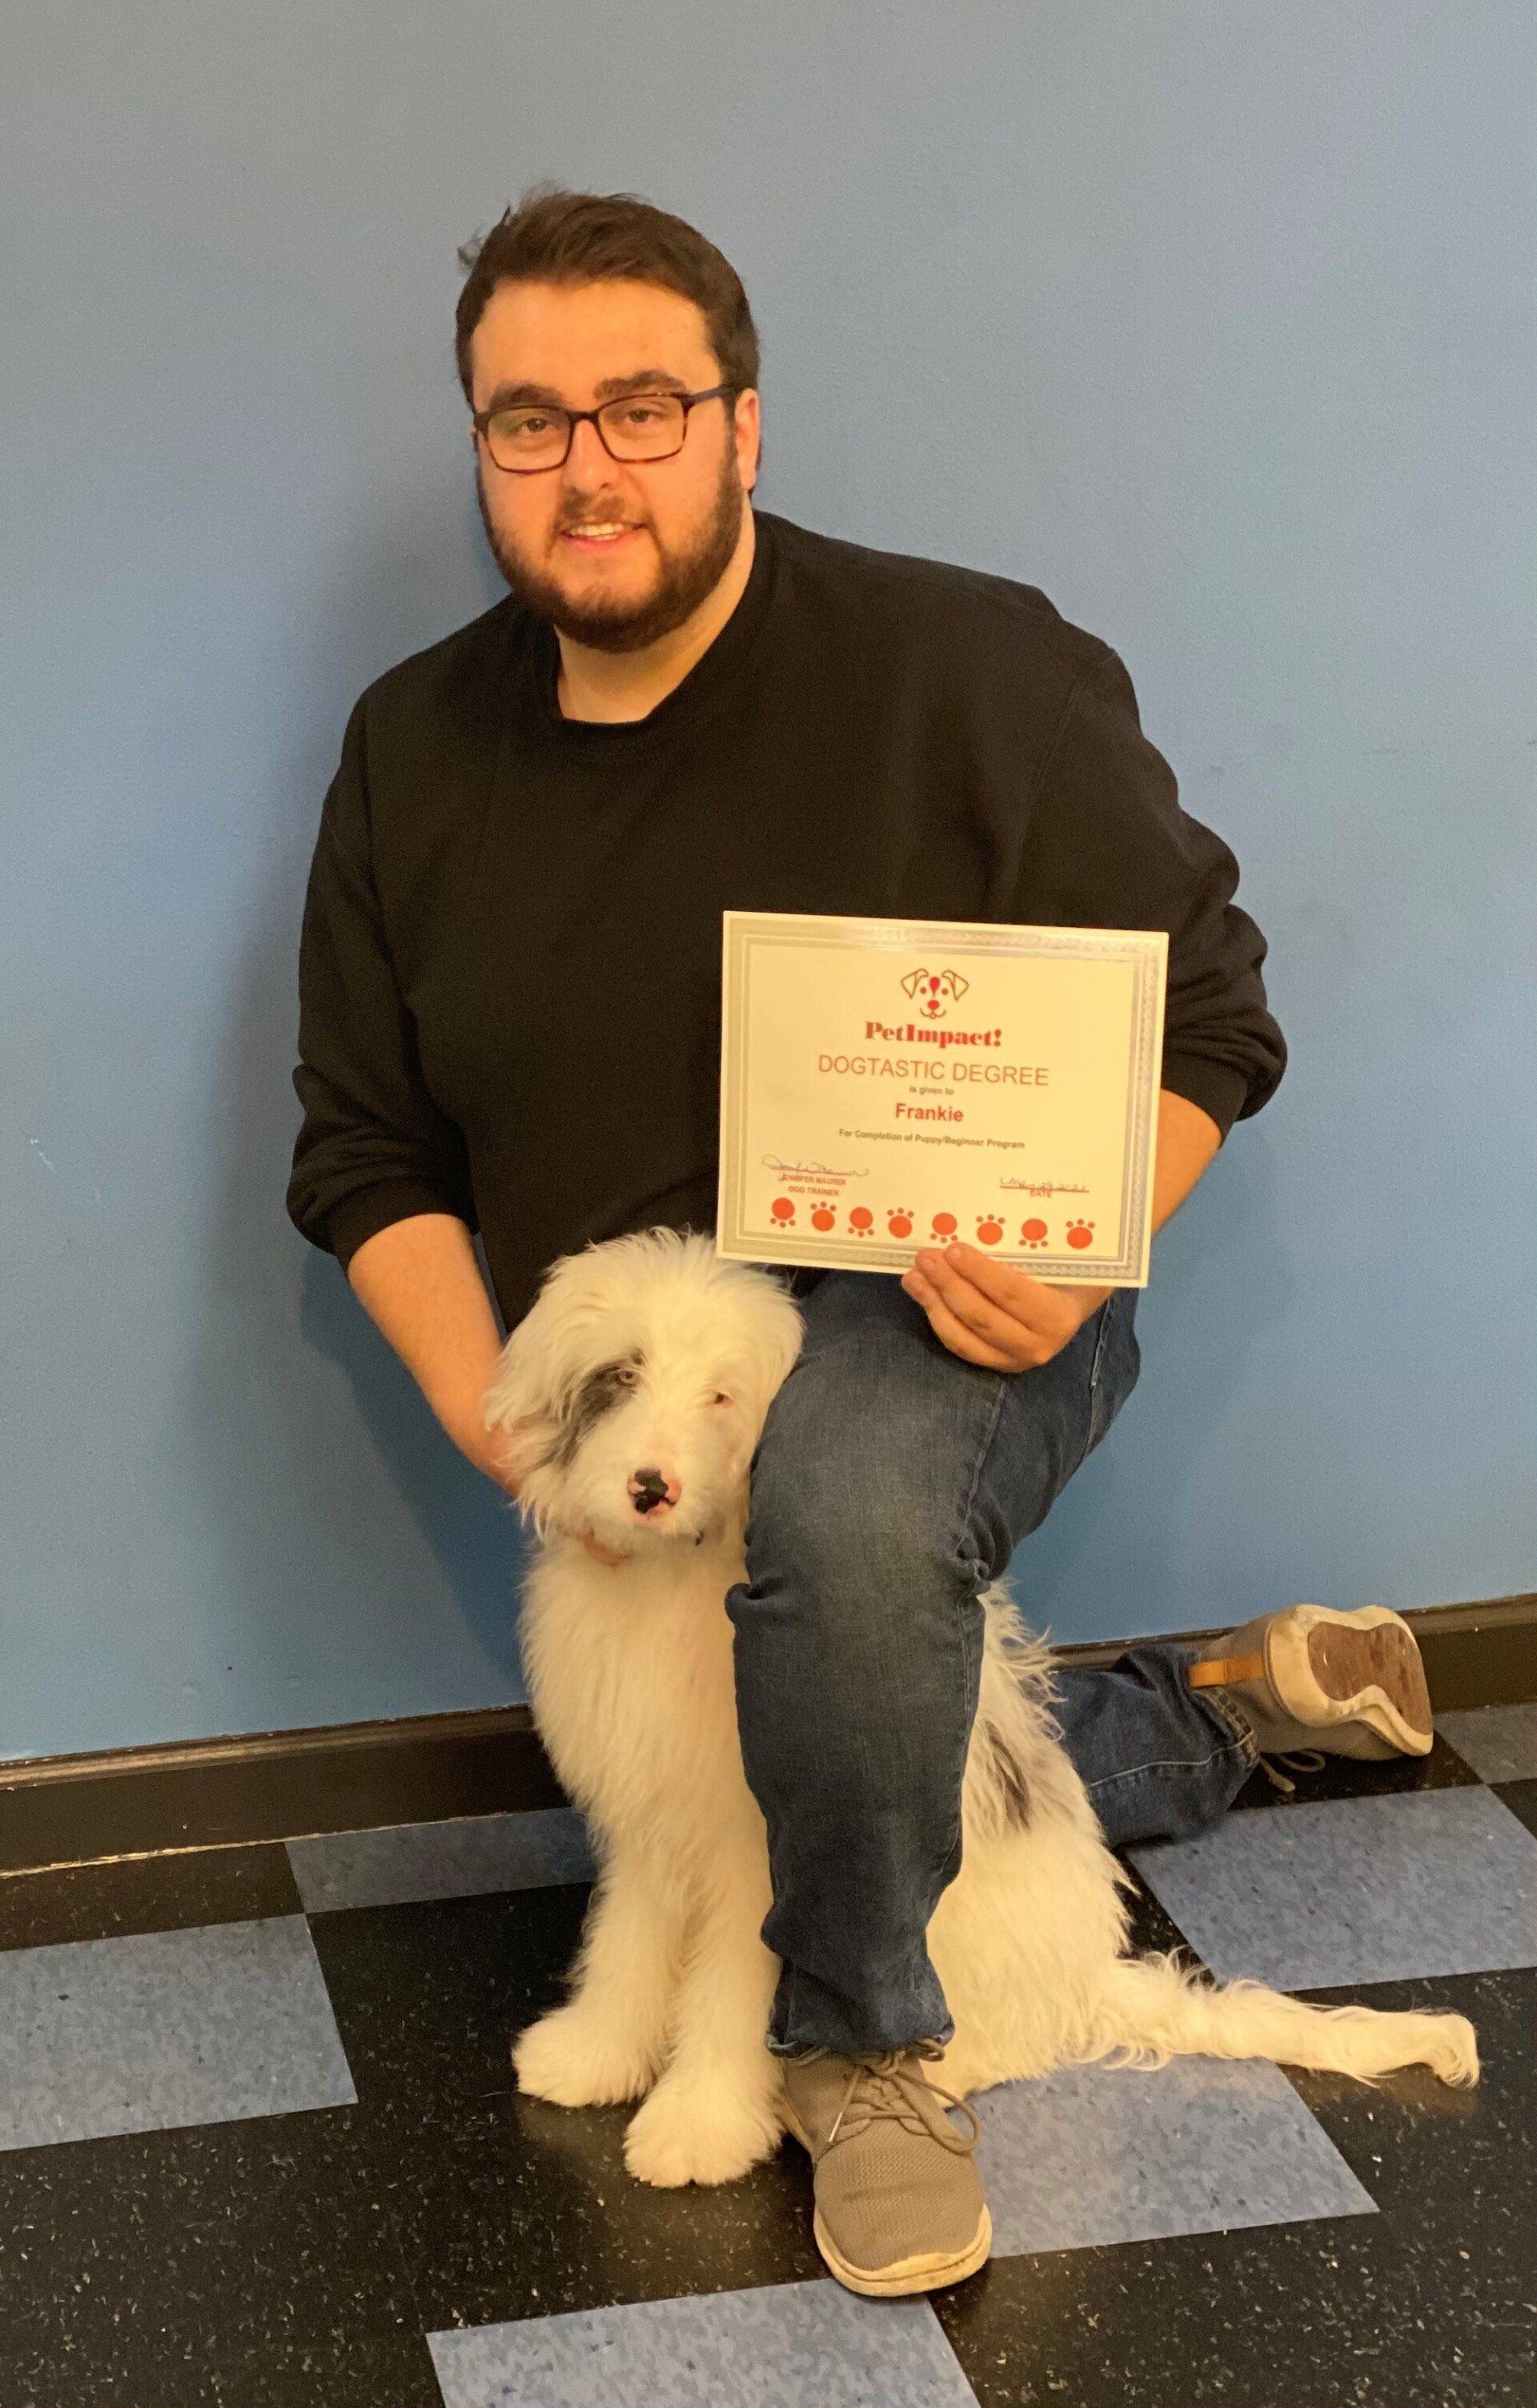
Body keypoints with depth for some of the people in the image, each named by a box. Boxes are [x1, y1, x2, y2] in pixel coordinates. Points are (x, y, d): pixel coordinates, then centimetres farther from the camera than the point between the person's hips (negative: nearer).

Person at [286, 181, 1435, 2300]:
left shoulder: (970, 670, -15)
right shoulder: (415, 752, -3)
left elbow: (1206, 1008, -11)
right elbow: (367, 1154, 2)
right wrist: (499, 1417, -15)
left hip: (938, 1330, -6)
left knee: (841, 1501, -41)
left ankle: (861, 2048, -16)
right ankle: (1228, 1704, 38)